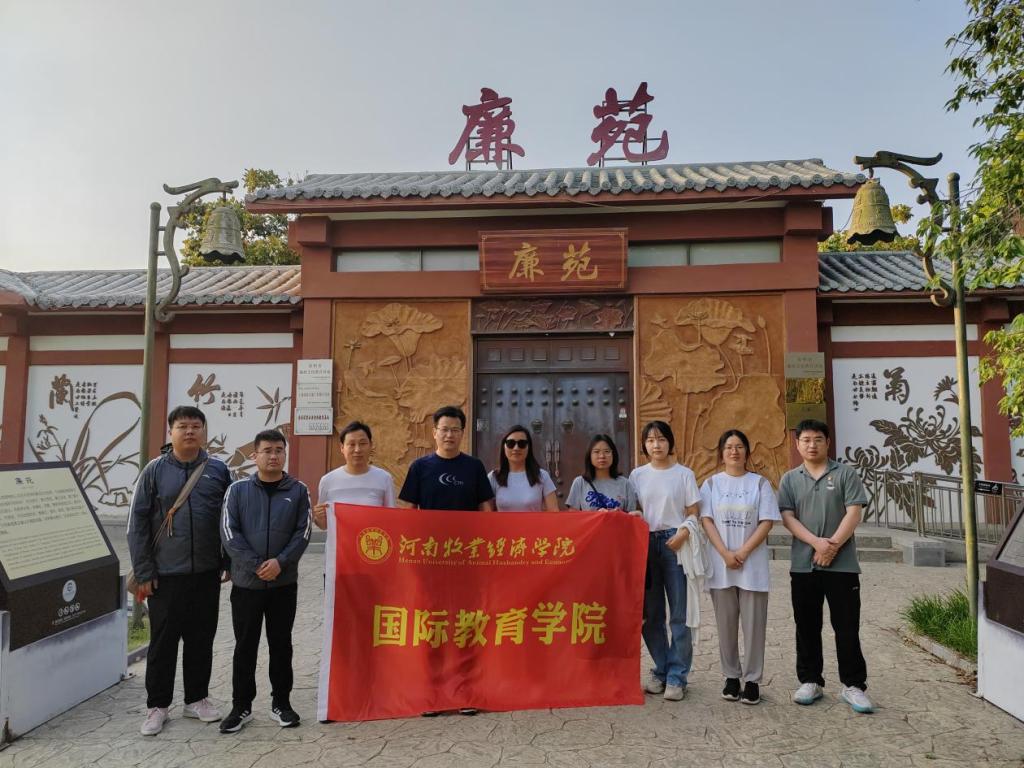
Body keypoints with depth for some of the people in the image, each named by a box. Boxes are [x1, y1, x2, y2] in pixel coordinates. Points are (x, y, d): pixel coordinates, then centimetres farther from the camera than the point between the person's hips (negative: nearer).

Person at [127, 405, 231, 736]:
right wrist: (144, 572, -6)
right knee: (163, 641, 8)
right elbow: (137, 523, -3)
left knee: (202, 639, 12)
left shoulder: (218, 470, 1)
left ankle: (197, 699, 28)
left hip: (207, 573, 2)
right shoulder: (155, 470, -3)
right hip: (166, 574, -1)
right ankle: (157, 706, 24)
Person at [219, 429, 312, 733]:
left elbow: (303, 531, -3)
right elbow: (229, 532, -6)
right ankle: (241, 706, 22)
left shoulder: (298, 490, 2)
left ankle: (281, 703, 24)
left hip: (284, 583, 0)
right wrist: (255, 565, -14)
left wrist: (280, 562, -16)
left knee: (281, 644, 11)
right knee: (245, 646, 8)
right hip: (245, 582, 0)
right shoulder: (238, 490, 1)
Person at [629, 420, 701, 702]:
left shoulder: (684, 474, 1)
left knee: (679, 613, -1)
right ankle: (661, 669, 25)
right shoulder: (637, 475, 9)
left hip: (675, 544, -3)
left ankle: (676, 676, 10)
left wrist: (683, 533, -17)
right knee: (650, 613, 9)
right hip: (646, 544, 3)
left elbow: (694, 514, 0)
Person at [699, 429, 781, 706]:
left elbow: (767, 523, -3)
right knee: (726, 624, 7)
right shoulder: (711, 483, 5)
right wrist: (726, 554, -13)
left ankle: (752, 680, 12)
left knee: (753, 624, 2)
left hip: (753, 564, -1)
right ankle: (731, 676, 19)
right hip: (721, 565, 1)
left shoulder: (760, 483, 3)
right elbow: (706, 521, -1)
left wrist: (743, 553, -12)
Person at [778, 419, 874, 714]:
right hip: (803, 565, 2)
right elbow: (787, 517, -1)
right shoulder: (790, 479, 8)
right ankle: (810, 681, 21)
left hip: (842, 564, -2)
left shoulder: (845, 473, 2)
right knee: (807, 626, 9)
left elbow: (854, 513, -5)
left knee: (847, 627, 3)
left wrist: (833, 545, -15)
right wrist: (817, 542, -15)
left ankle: (853, 685, 14)